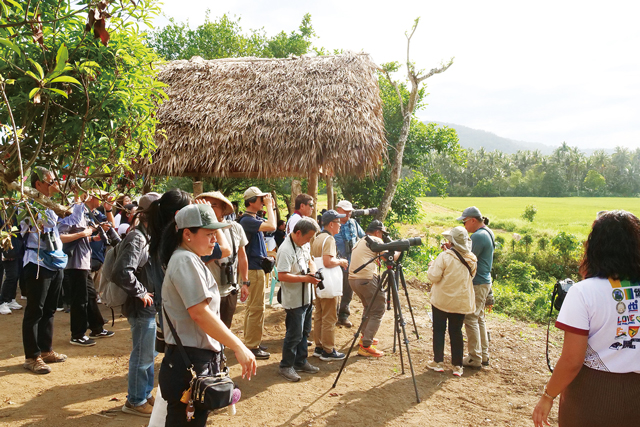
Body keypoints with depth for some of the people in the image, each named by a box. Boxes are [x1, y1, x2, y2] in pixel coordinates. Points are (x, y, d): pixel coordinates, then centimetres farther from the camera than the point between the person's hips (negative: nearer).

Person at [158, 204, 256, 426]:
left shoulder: (189, 259, 14)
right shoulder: (186, 260, -18)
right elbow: (199, 312, -26)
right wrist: (238, 347, -25)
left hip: (200, 359, 10)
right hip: (189, 363, -10)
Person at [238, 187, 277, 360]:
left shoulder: (255, 219, 12)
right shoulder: (247, 220, -18)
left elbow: (271, 225, 22)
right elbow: (272, 227, -29)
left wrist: (272, 207, 12)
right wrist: (269, 206, -19)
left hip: (258, 267, 11)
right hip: (254, 268, -11)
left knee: (252, 306, 16)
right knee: (256, 308, -6)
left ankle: (250, 341, 25)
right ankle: (252, 346, 0)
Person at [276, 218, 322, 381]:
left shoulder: (303, 245, 7)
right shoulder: (286, 250, -22)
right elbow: (282, 276, -28)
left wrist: (313, 271, -1)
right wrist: (305, 278, -26)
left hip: (306, 298, 9)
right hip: (294, 300, -9)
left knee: (304, 331, 19)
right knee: (294, 334, 0)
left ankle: (300, 362, 33)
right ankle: (286, 366, 16)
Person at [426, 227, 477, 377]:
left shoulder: (445, 256, -17)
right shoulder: (472, 260, -1)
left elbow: (434, 277, -18)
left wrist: (431, 266, 4)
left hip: (442, 300, -4)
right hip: (461, 302, 4)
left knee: (439, 330, 9)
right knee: (456, 332, 12)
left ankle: (438, 362, 14)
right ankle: (457, 366, 15)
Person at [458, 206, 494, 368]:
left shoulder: (478, 236, -19)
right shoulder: (488, 233, 12)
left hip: (476, 284, -10)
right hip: (485, 282, 10)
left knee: (471, 319, -2)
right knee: (479, 318, 16)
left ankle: (475, 358, 4)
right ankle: (483, 355, 23)